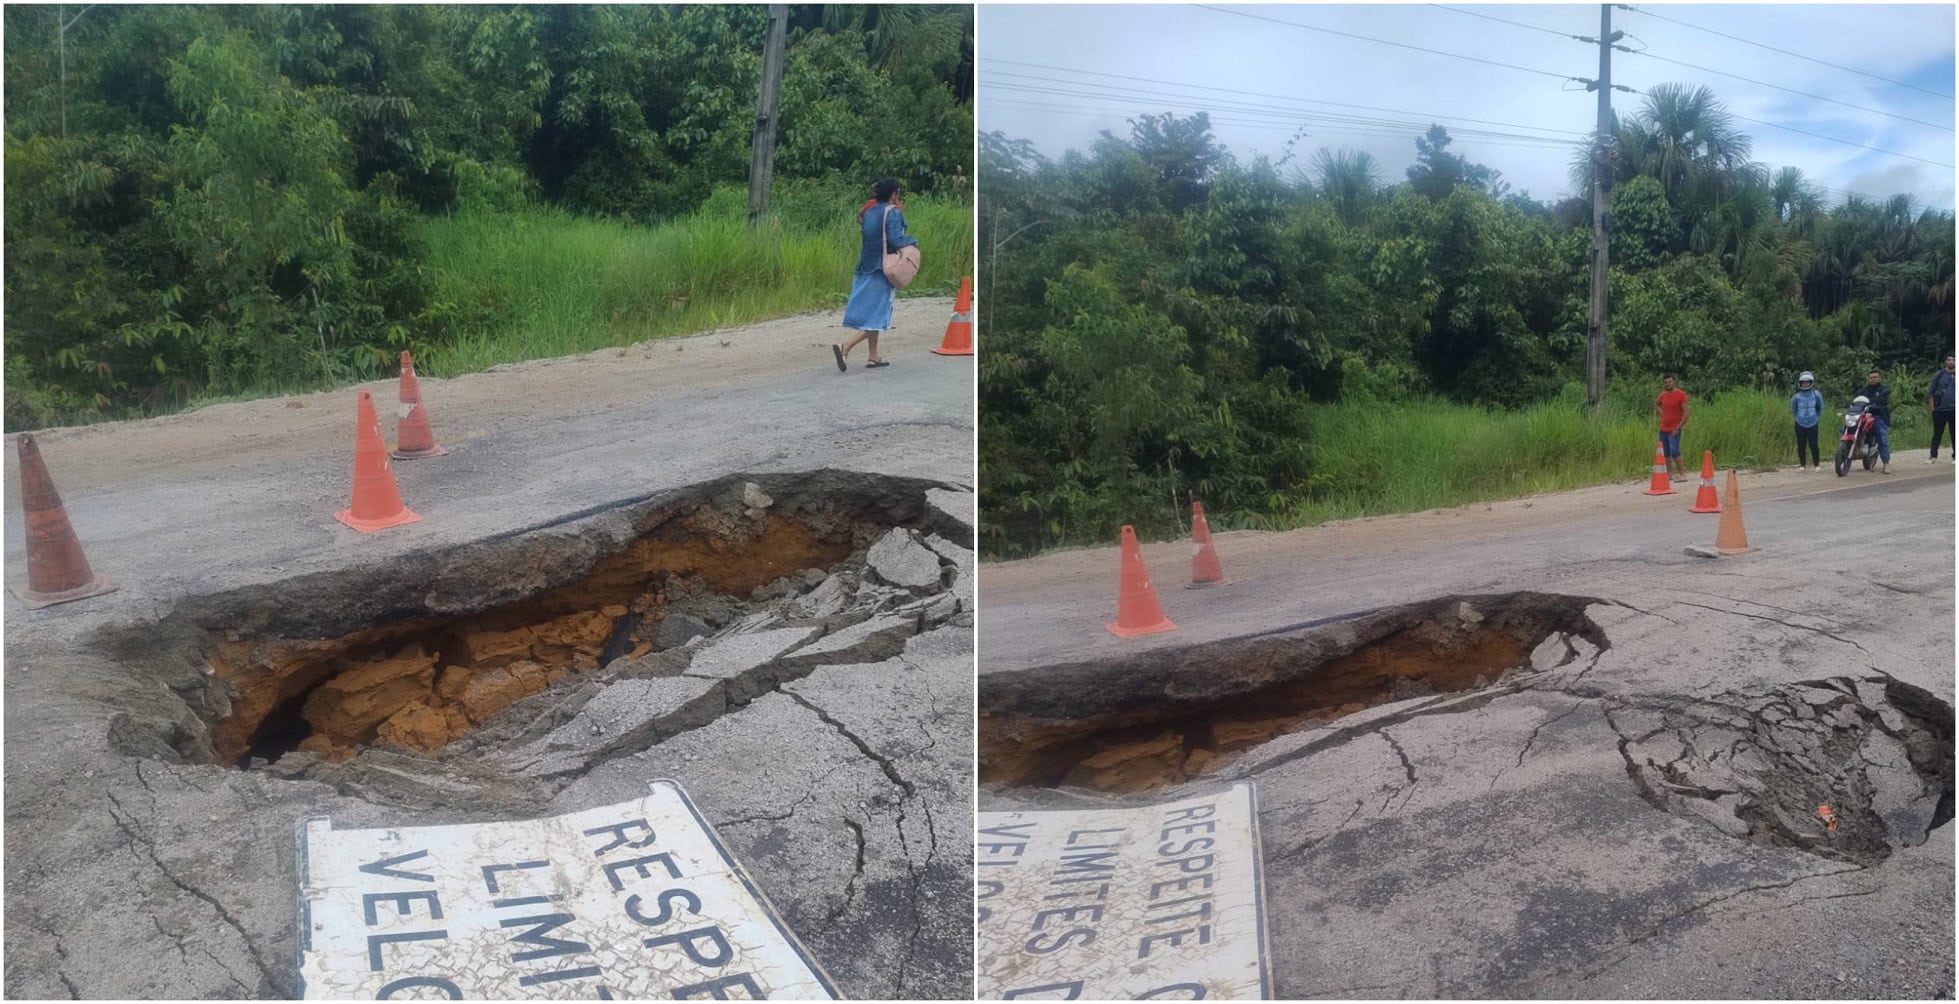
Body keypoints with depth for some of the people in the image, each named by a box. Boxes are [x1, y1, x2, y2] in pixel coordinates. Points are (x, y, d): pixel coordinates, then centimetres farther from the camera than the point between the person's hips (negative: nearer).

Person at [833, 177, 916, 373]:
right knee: (875, 316, -6)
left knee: (870, 313, 16)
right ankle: (846, 348, -22)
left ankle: (874, 357, 20)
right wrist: (912, 240, -2)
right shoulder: (892, 212, -11)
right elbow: (896, 239, -19)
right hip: (881, 269, -8)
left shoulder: (869, 211, 11)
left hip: (866, 267, 8)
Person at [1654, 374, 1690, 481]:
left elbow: (1686, 412, -13)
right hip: (1663, 428, 6)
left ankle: (1682, 474, -12)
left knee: (1674, 452, -15)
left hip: (1674, 430, -6)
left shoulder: (1681, 395, -9)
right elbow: (1656, 403, 31)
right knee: (1666, 452, 10)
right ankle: (1669, 473, 18)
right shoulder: (1663, 395, 8)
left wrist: (1678, 427, -18)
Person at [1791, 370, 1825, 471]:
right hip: (1800, 425, 1)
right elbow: (1793, 410, 11)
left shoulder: (1816, 394, -6)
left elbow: (1820, 408, 10)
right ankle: (1801, 464, 17)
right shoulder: (1797, 397, -6)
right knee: (1801, 445, 6)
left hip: (1812, 425, -1)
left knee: (1813, 444, -3)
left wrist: (1817, 417, 16)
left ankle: (1817, 464, 9)